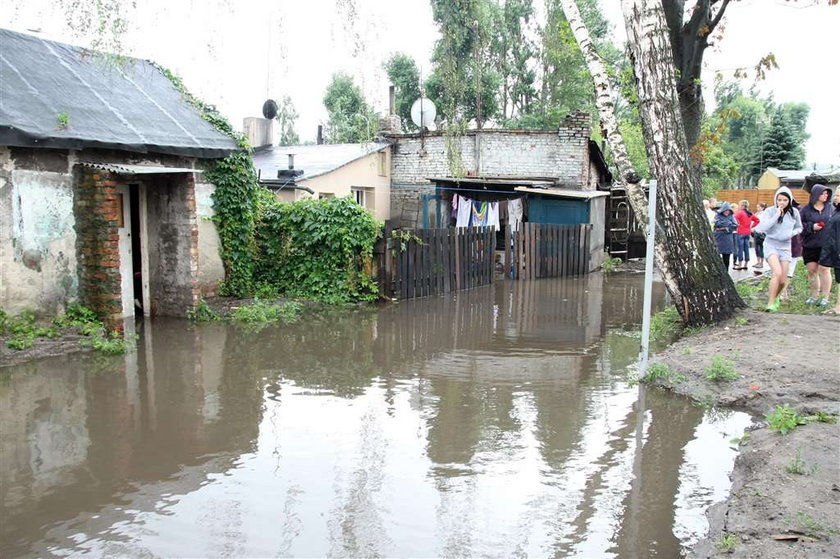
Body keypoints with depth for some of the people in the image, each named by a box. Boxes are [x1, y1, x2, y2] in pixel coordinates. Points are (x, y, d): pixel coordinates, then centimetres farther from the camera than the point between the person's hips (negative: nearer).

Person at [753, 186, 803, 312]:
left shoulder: (794, 212, 1)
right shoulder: (770, 211, -8)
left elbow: (799, 227, 16)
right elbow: (762, 228, -19)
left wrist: (792, 233, -6)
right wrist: (777, 215, -20)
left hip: (785, 247, 4)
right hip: (771, 245, -4)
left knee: (783, 280, 2)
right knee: (777, 273, -25)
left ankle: (775, 297, 33)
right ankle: (771, 303, -16)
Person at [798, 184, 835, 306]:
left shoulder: (831, 208, 8)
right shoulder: (806, 210, 2)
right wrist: (811, 227, -16)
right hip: (810, 245, 0)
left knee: (824, 269, -4)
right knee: (812, 270, 6)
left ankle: (825, 297, 3)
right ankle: (814, 296, 19)